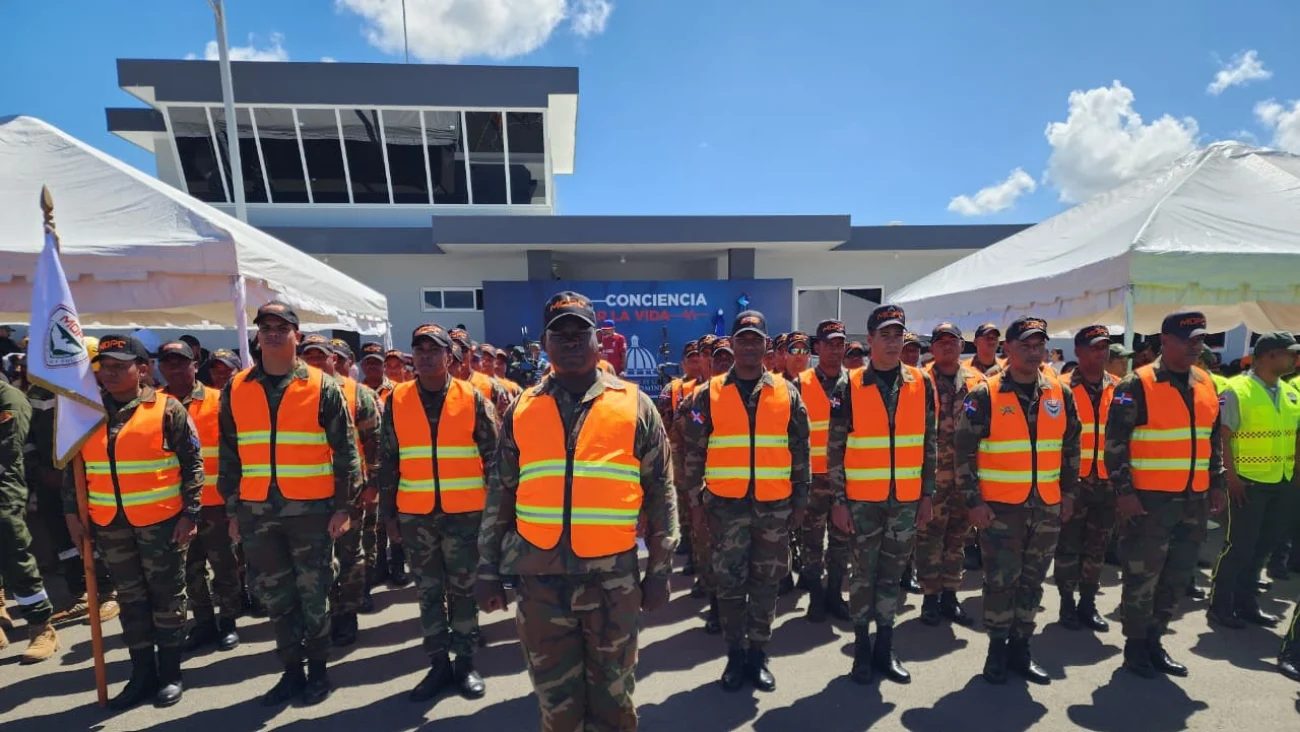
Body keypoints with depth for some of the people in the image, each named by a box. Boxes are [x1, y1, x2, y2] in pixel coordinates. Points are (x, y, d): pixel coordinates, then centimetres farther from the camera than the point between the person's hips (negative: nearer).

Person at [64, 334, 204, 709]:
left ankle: (170, 674, 20)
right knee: (130, 599, 14)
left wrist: (189, 513, -11)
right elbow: (72, 467, 13)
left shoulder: (167, 409, -8)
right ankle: (142, 674, 25)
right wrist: (72, 512, 5)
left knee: (167, 597, 6)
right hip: (108, 522, 5)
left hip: (161, 520, -4)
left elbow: (192, 463, -7)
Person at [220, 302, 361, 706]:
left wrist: (343, 505, -6)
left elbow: (346, 451, -3)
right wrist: (233, 508, 9)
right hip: (257, 511, 4)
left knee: (314, 594, 8)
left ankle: (317, 670, 24)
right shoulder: (236, 390, 6)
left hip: (312, 509, -3)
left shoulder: (323, 387, -4)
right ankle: (291, 670, 28)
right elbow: (228, 454, 11)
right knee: (275, 596, 13)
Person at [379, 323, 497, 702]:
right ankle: (439, 664, 26)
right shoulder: (396, 401, 2)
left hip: (465, 513, -2)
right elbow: (388, 461, 6)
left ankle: (465, 663, 24)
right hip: (415, 514, 2)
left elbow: (492, 457, -1)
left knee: (463, 590, 9)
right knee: (428, 592, 12)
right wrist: (388, 511, 5)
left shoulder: (472, 399, -4)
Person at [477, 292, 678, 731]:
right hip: (540, 576, 2)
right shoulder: (522, 409, 4)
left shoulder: (634, 405, -1)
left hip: (613, 575, -1)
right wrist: (488, 570, 8)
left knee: (613, 696, 15)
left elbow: (660, 493, 1)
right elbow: (500, 495, 8)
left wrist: (659, 570, 0)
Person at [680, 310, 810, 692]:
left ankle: (758, 654, 27)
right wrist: (696, 498, 0)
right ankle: (736, 655, 25)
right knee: (730, 582, 7)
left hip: (775, 504, 1)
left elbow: (800, 450, 7)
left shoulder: (786, 392, 4)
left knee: (766, 582, 11)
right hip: (726, 503, -1)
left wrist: (801, 499, 5)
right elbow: (694, 450, 2)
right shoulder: (709, 393, 0)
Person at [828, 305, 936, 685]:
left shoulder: (922, 384, 1)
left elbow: (930, 444, 7)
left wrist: (928, 494, 5)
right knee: (864, 572, 8)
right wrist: (839, 501, -7)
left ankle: (885, 648, 27)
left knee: (893, 573, 13)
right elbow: (836, 449, -5)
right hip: (863, 499, -2)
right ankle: (862, 649, 23)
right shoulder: (850, 387, -7)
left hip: (906, 499, 2)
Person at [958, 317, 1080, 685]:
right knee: (1001, 580, 2)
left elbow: (1071, 447, 15)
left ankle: (1021, 647, 28)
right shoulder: (985, 395, -9)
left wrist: (1068, 491, 10)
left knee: (1032, 581, 14)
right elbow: (964, 451, -9)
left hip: (1047, 506, 4)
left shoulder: (1060, 394, 5)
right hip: (1000, 506, -4)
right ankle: (998, 648, 19)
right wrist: (974, 500, -12)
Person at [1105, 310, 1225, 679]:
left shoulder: (1206, 384, 10)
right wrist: (1123, 491, -16)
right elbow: (1115, 443, -13)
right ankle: (1135, 644, 17)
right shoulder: (1137, 385, -11)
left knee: (1177, 576, 14)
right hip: (1148, 499, -7)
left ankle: (1154, 640, 29)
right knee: (1142, 576, 2)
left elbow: (1213, 439, 19)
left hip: (1193, 500, 7)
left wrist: (1216, 483, 15)